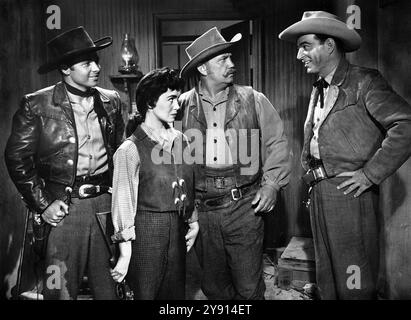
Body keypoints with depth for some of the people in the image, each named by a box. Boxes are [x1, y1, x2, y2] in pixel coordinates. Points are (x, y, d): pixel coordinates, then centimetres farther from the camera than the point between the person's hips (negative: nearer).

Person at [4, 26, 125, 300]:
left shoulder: (111, 101, 7)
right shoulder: (37, 105, -5)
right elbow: (17, 158, -3)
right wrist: (42, 205, -6)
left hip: (106, 203, 4)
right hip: (63, 206, -3)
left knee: (109, 284, 13)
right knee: (61, 289, 6)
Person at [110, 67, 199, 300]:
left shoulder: (180, 140, 6)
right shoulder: (131, 150, -13)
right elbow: (123, 202, -12)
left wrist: (193, 222, 14)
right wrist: (125, 254, -11)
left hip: (177, 228, 6)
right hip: (147, 230, -5)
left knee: (176, 293, 14)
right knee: (146, 293, 6)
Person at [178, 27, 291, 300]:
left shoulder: (254, 101, 2)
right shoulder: (183, 106, 2)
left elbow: (277, 142, 5)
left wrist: (272, 184, -4)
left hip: (245, 207, -1)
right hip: (202, 209, 1)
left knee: (250, 289, 7)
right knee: (213, 286, 17)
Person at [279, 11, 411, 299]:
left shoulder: (365, 82, -7)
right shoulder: (319, 90, 17)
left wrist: (370, 174, -17)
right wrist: (311, 172, 13)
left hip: (349, 193, -7)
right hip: (319, 194, 7)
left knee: (354, 285, 0)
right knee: (327, 279, 15)